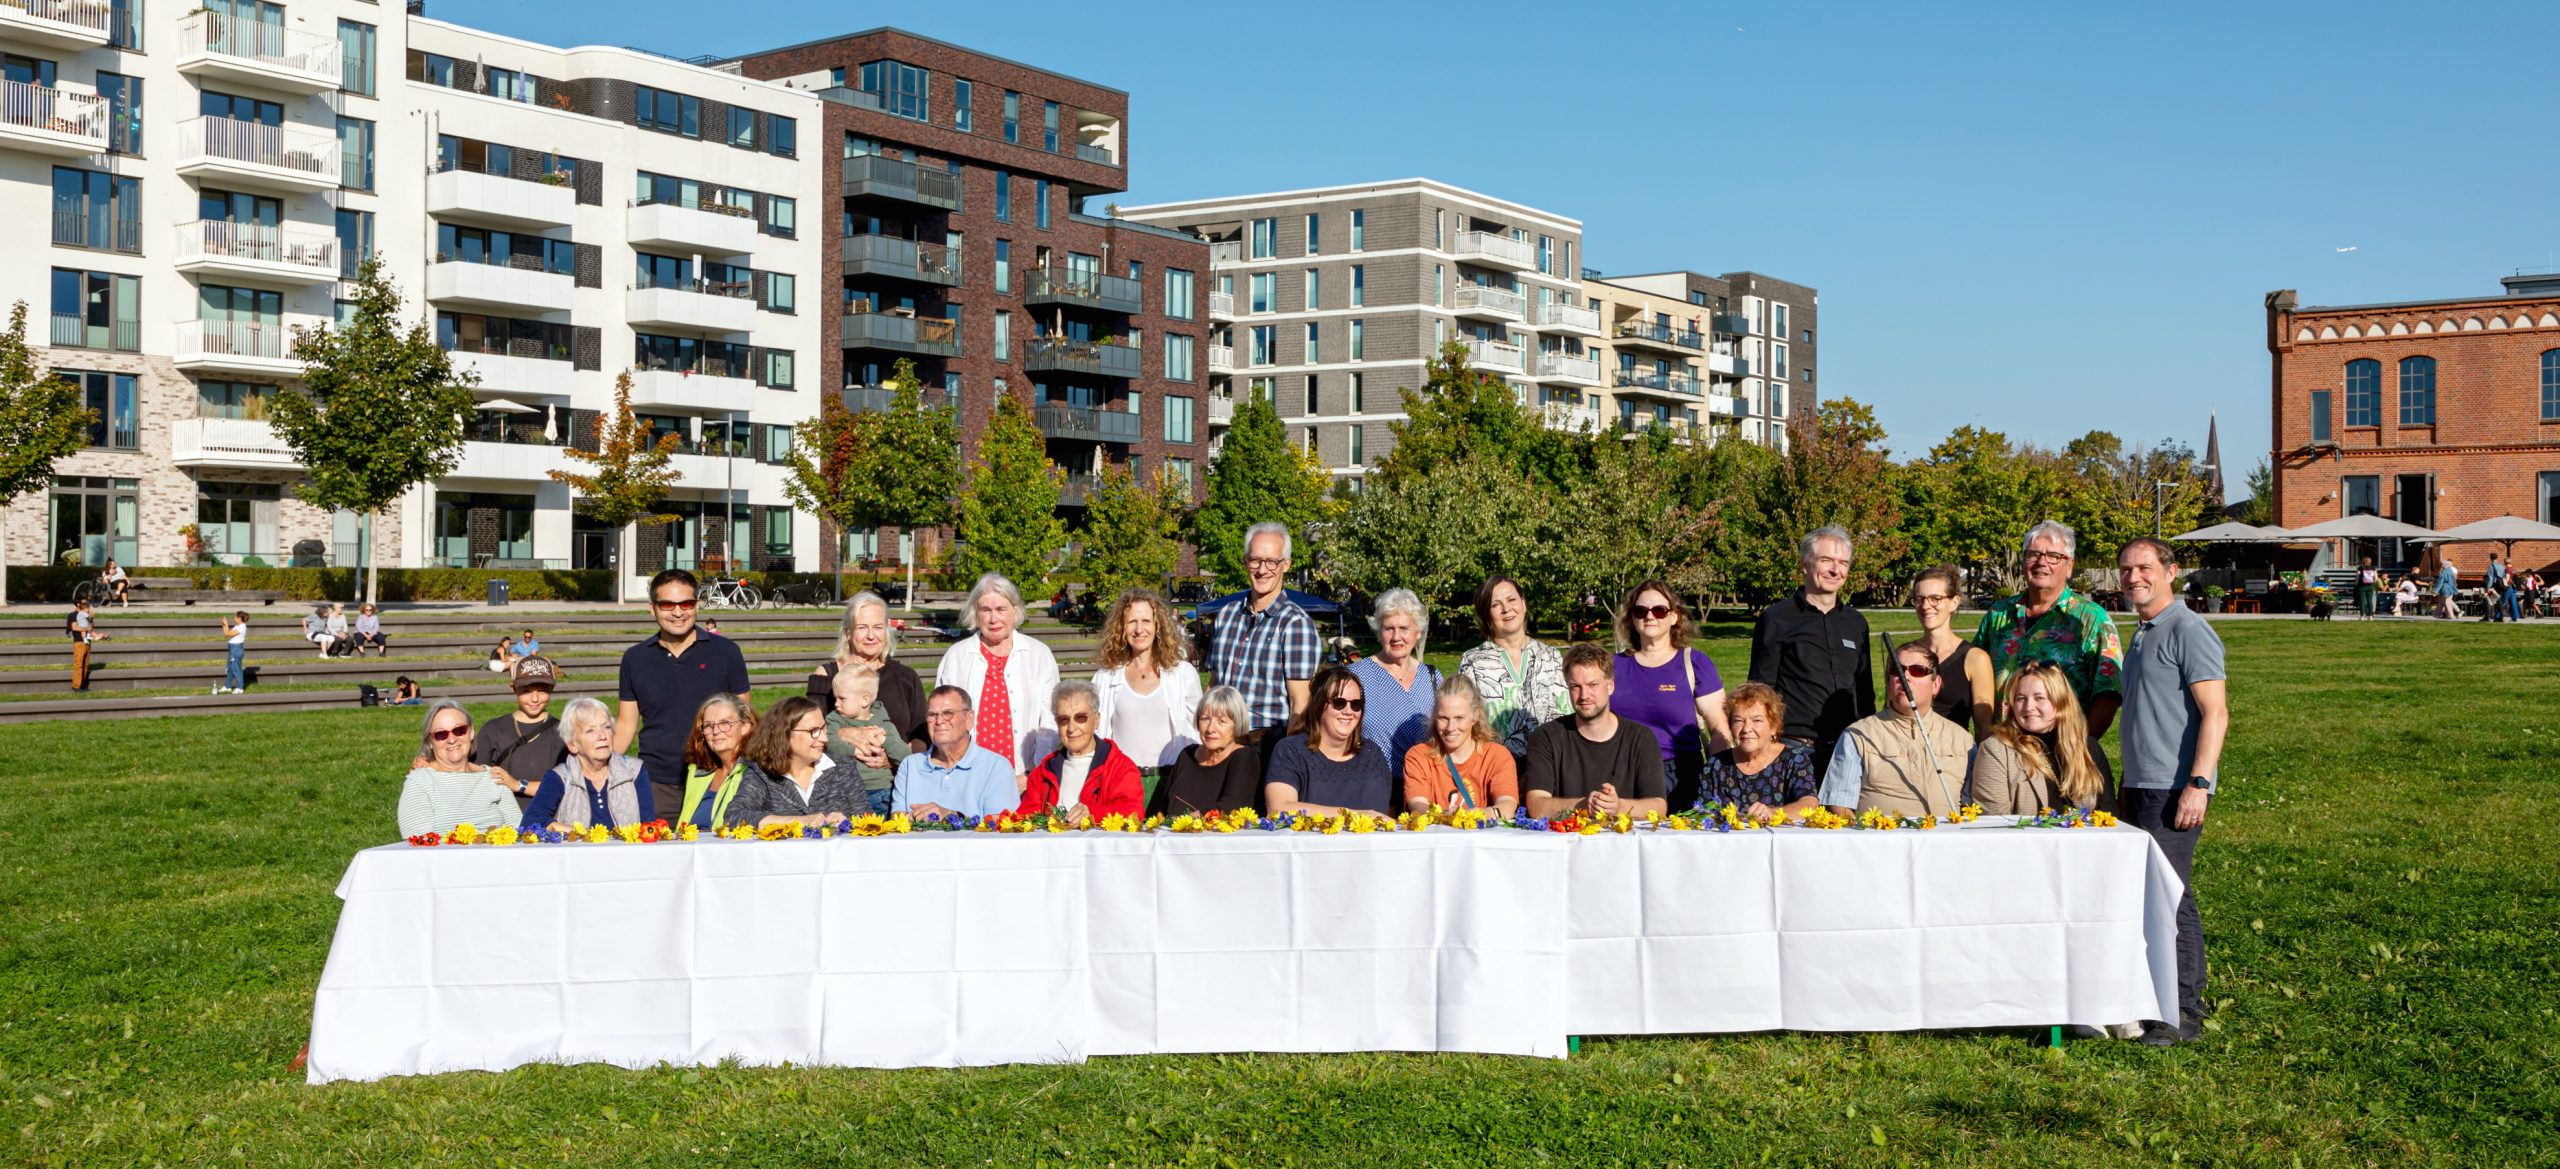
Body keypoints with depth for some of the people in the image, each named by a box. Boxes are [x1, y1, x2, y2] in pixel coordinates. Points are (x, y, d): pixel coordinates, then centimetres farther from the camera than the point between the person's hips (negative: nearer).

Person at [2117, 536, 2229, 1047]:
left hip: (2175, 790, -9)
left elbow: (2215, 712, -17)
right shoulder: (2143, 634, 18)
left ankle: (2185, 1012, -3)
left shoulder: (2187, 631, -11)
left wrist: (2198, 783, -23)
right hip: (2143, 787, 9)